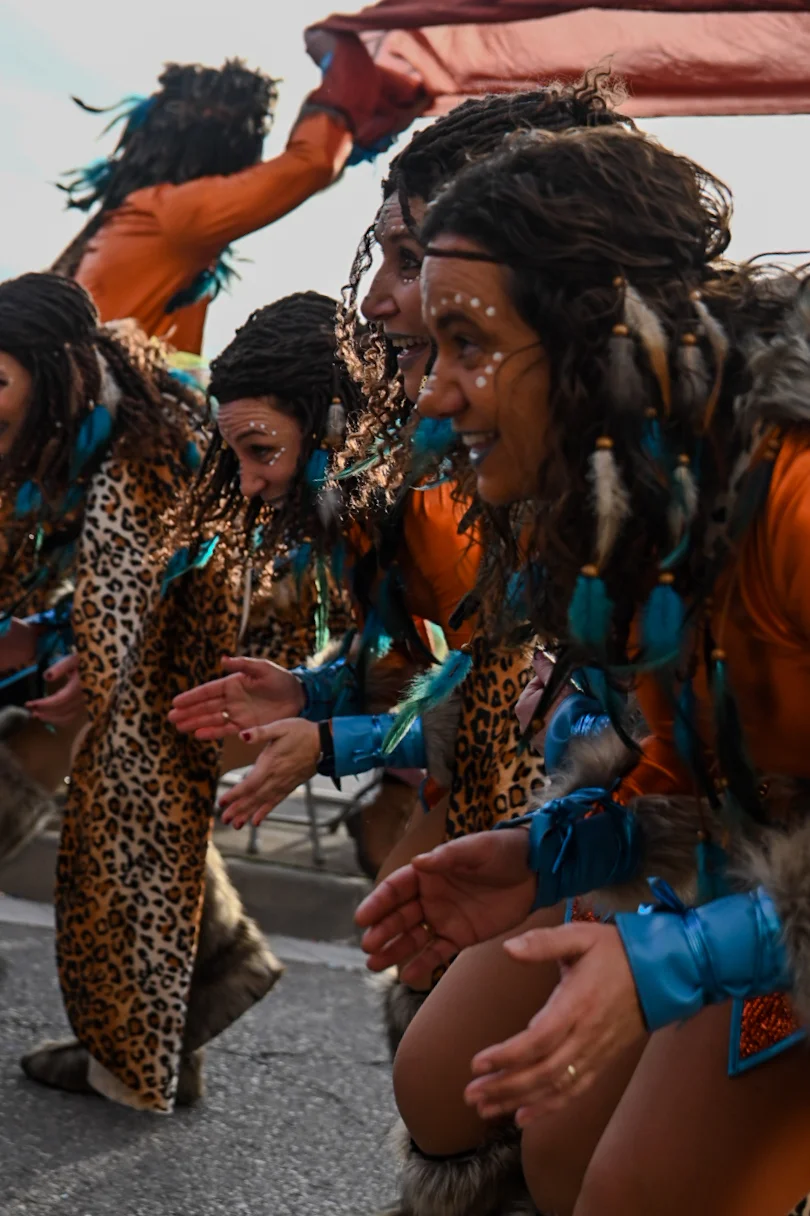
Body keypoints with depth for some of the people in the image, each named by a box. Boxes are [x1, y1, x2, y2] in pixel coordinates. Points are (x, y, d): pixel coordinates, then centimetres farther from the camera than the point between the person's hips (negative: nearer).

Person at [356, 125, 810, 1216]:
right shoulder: (624, 491, -4)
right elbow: (688, 760, 6)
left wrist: (675, 963, -35)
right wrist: (542, 857, -10)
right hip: (712, 841, 8)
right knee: (444, 1089, 7)